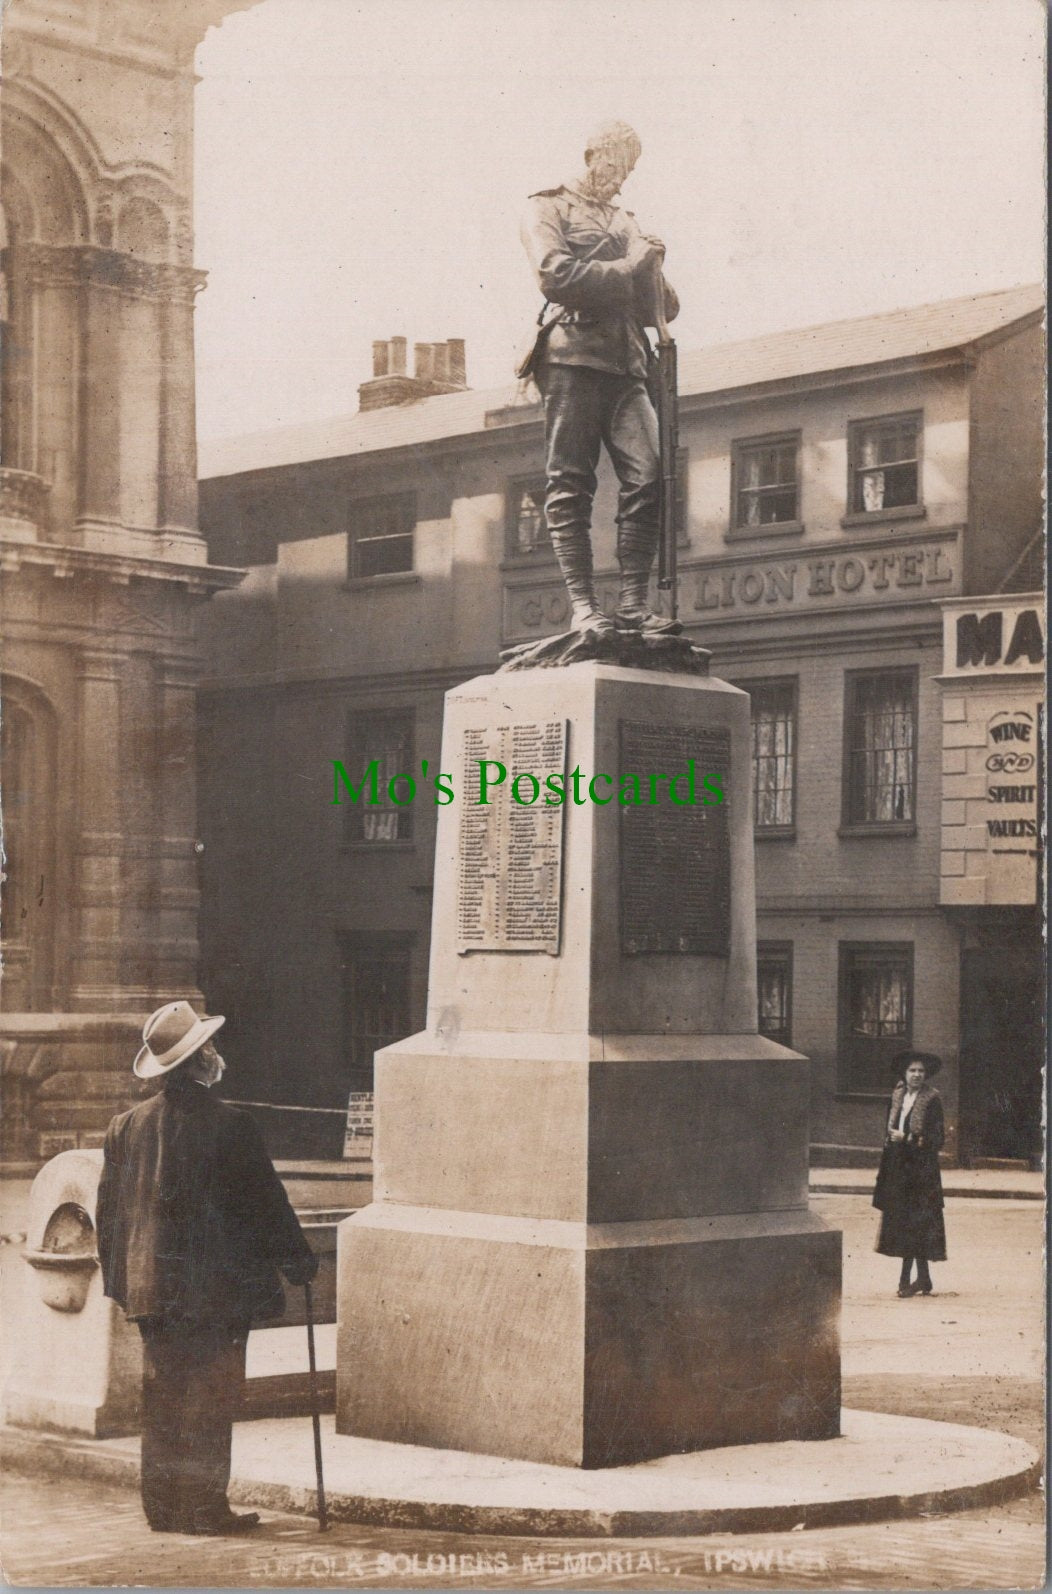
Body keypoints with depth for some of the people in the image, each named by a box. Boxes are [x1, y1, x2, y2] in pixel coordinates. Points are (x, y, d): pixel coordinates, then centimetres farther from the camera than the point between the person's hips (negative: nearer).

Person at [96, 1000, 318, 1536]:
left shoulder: (126, 1126, 3)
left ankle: (162, 1505, 15)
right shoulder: (227, 1125, -14)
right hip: (218, 1289, -5)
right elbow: (265, 1200, -8)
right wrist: (297, 1259, 5)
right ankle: (205, 1506, 4)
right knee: (210, 1398, 2)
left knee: (162, 1398, 12)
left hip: (151, 1287, 5)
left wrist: (119, 1276, 20)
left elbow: (107, 1210, 10)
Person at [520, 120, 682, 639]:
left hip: (625, 363, 5)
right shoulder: (548, 208, 10)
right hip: (572, 356, -5)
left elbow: (663, 306, 21)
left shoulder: (627, 223, 29)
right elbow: (556, 275, -10)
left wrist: (651, 266, 0)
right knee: (570, 484, -7)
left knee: (648, 475, -11)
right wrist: (629, 269, -3)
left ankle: (633, 602, -11)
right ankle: (582, 605, -9)